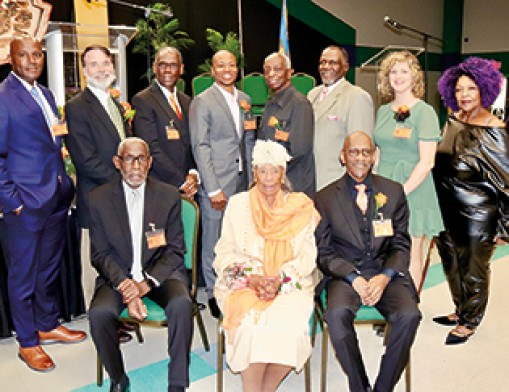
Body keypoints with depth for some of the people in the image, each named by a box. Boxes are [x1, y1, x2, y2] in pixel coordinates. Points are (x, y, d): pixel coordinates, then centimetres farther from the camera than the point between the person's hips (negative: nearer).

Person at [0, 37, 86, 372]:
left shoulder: (45, 94, 13)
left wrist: (64, 183, 11)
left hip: (57, 198, 7)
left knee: (50, 267, 19)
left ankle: (48, 325, 37)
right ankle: (28, 343, 24)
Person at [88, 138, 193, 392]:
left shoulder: (169, 195, -1)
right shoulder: (99, 198, 0)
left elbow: (175, 250, -2)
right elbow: (101, 254, -1)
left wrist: (146, 283, -17)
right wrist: (124, 287, -18)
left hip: (160, 273, 0)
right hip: (118, 275, 1)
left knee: (182, 304, -30)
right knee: (99, 312, -28)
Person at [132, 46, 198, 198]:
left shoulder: (186, 101, 15)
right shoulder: (142, 100, -6)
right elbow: (152, 148, -13)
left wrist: (193, 173, -3)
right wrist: (181, 182, -14)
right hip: (160, 189, -5)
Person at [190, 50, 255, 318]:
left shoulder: (244, 100, 14)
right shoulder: (202, 102, -5)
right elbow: (200, 146, -9)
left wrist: (251, 178, 12)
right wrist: (213, 188, -14)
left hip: (242, 181, 6)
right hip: (217, 183, -5)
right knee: (214, 241, 2)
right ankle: (214, 294, 17)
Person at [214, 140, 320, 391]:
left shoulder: (301, 207, 9)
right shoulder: (238, 203, 10)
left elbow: (307, 256, 3)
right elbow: (225, 253, 5)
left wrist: (280, 279, -14)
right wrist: (251, 278, -12)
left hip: (291, 284, 1)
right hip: (243, 283, 0)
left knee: (290, 322, -29)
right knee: (252, 321, -30)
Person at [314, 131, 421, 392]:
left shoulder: (393, 192, 10)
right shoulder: (325, 198, 5)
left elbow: (401, 245, 8)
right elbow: (323, 251, 2)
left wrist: (385, 277, -12)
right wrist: (354, 278, -14)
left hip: (386, 273, 2)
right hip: (344, 275, -1)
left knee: (409, 315, -26)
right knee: (337, 314, -31)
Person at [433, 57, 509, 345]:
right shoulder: (453, 121, 4)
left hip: (478, 213, -6)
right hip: (449, 208, 6)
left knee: (473, 269, 9)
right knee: (452, 262, 18)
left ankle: (469, 322, 29)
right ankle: (460, 310, 39)